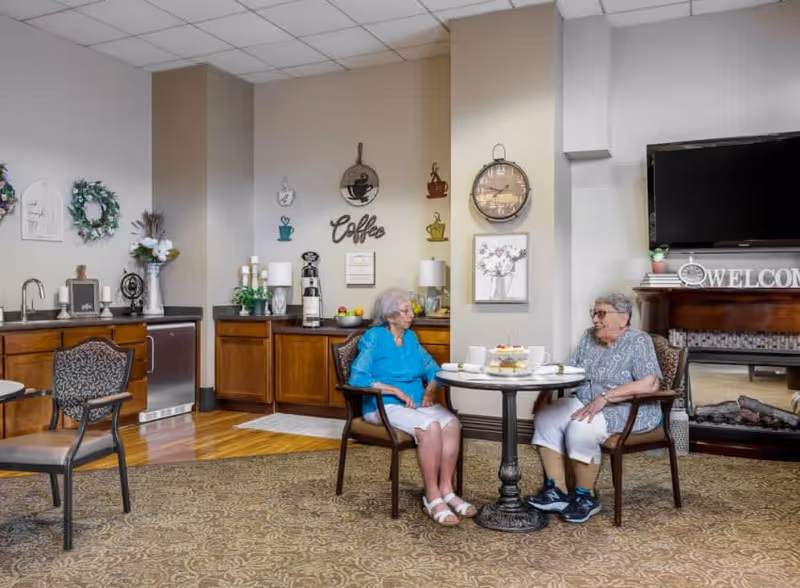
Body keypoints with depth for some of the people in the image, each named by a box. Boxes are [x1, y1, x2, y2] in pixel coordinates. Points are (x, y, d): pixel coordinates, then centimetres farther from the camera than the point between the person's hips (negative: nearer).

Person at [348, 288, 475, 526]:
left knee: (452, 422, -24)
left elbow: (432, 369, 16)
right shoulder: (373, 337, -5)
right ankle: (432, 496, -21)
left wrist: (430, 391, -5)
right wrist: (397, 391, -18)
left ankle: (446, 490, -19)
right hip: (384, 406, -6)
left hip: (417, 402, 6)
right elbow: (357, 378, -15)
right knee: (430, 427, -33)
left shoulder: (411, 337, 14)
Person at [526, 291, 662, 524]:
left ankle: (586, 498, -10)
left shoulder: (638, 341, -11)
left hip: (630, 411, -7)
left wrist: (604, 398, -30)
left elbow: (651, 383, -24)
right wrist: (548, 389, -11)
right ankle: (557, 492, -9)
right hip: (585, 404, 7)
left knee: (581, 428, -32)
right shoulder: (589, 337, 10)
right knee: (545, 417, -14)